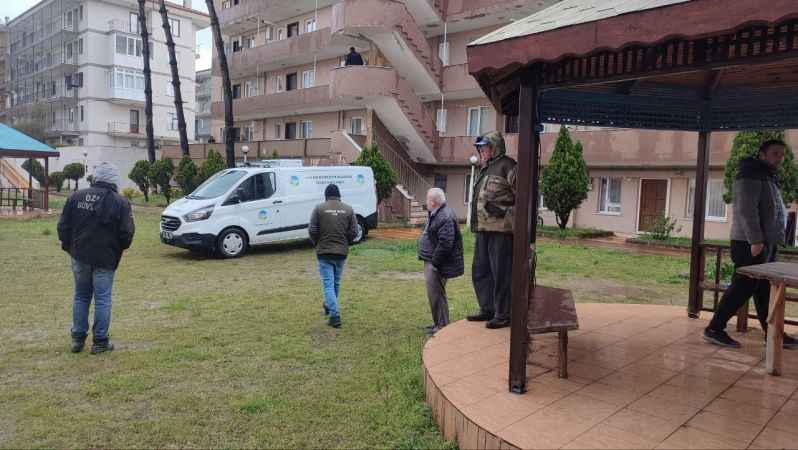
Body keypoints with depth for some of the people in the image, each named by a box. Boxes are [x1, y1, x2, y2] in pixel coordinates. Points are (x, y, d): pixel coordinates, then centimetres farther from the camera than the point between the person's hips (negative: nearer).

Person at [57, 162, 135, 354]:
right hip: (105, 259, -4)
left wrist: (68, 246, 19)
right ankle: (100, 341, 8)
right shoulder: (120, 202, -11)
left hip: (80, 256, 4)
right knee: (102, 299, 3)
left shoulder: (76, 197, 1)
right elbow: (126, 233, -12)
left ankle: (78, 338, 22)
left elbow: (63, 226, 4)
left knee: (81, 297, 16)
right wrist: (120, 247, 9)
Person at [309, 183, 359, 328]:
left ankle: (335, 316, -11)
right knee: (336, 282, 21)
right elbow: (354, 232, -1)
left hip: (324, 252, -3)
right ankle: (329, 306, 40)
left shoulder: (319, 208, -4)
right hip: (342, 252, 3)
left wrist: (317, 244, 11)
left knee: (328, 284, -2)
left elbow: (312, 230, -7)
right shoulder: (348, 209, 3)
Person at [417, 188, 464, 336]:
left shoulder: (445, 218, -21)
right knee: (434, 294, 17)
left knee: (436, 295, -4)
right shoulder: (437, 214, 14)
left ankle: (442, 326, 6)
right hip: (431, 262, 11)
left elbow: (445, 244, -27)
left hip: (437, 264, -11)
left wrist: (435, 263, -22)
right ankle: (438, 323, 28)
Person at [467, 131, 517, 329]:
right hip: (483, 229, 10)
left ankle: (503, 314, 5)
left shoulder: (506, 165, -7)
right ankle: (487, 309, 25)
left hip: (501, 229, -10)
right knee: (480, 271, 14)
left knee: (501, 273, -4)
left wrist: (507, 213, -13)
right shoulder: (484, 169, 21)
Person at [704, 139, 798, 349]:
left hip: (766, 244, 10)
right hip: (750, 244, -10)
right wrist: (755, 240, -25)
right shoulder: (750, 175, -10)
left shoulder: (768, 178, 21)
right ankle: (715, 328, -5)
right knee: (742, 287, -9)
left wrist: (772, 241, 18)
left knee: (765, 291, 13)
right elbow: (746, 209, -21)